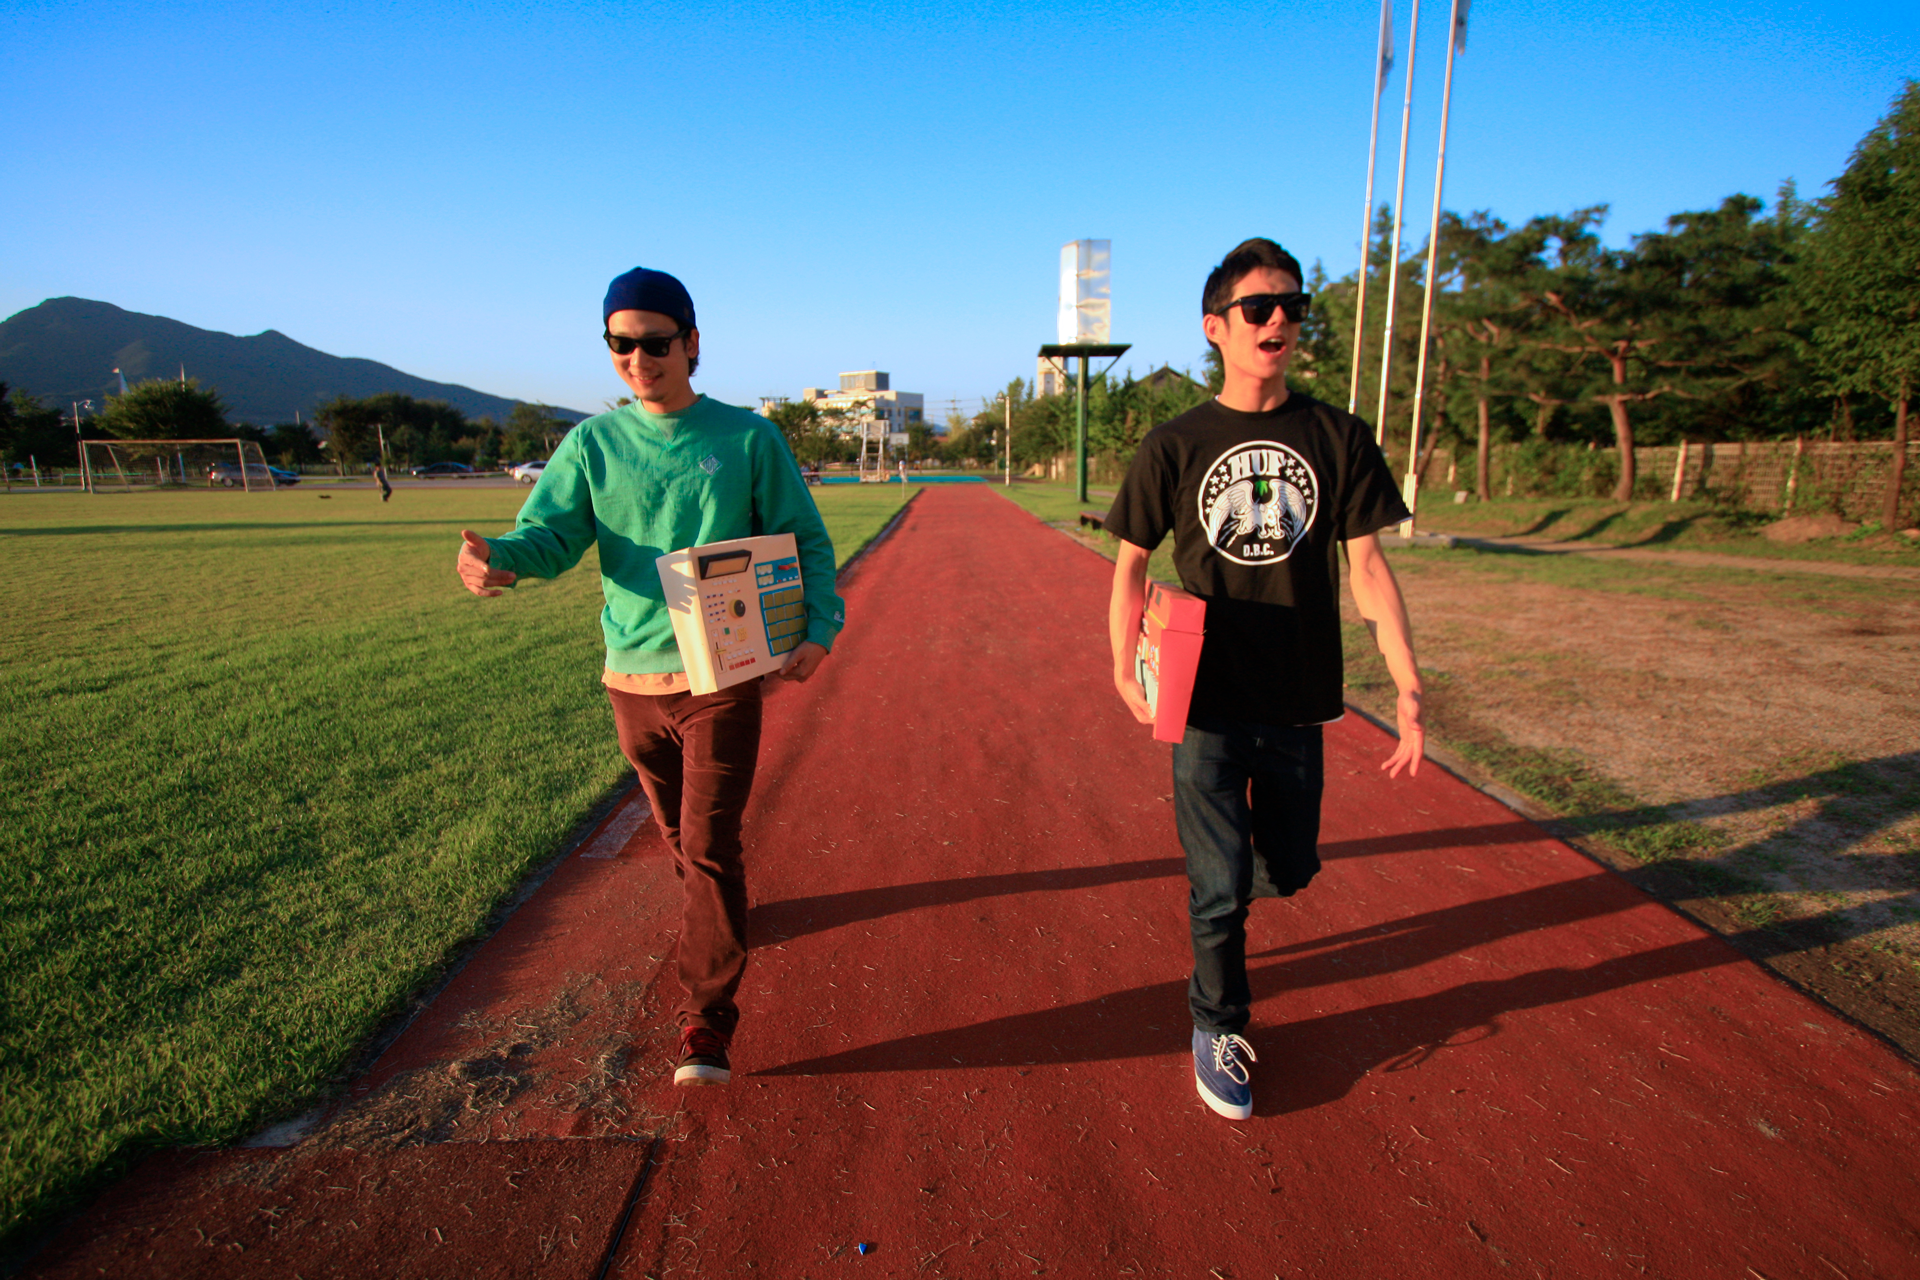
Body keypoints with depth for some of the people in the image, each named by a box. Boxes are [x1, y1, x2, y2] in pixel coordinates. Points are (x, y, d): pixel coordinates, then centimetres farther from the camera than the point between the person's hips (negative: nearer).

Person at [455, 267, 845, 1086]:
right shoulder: (593, 443, 5)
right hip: (631, 678, 4)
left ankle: (707, 1027, 4)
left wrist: (820, 627, -15)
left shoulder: (748, 438, -1)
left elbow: (805, 542, 0)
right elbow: (552, 532, -5)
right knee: (677, 831, 19)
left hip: (723, 678, -3)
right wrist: (500, 558, -29)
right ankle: (714, 916, 47)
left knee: (711, 845, -5)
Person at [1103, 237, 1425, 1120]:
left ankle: (1215, 894, 50)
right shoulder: (1175, 446, -3)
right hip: (1209, 705, -2)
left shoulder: (1337, 438, 0)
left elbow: (1367, 566, 0)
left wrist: (1409, 686, -6)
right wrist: (1124, 668, -8)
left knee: (1288, 871, 15)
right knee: (1219, 884, 3)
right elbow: (1132, 562, 3)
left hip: (1298, 703, 2)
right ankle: (1218, 1027, 28)